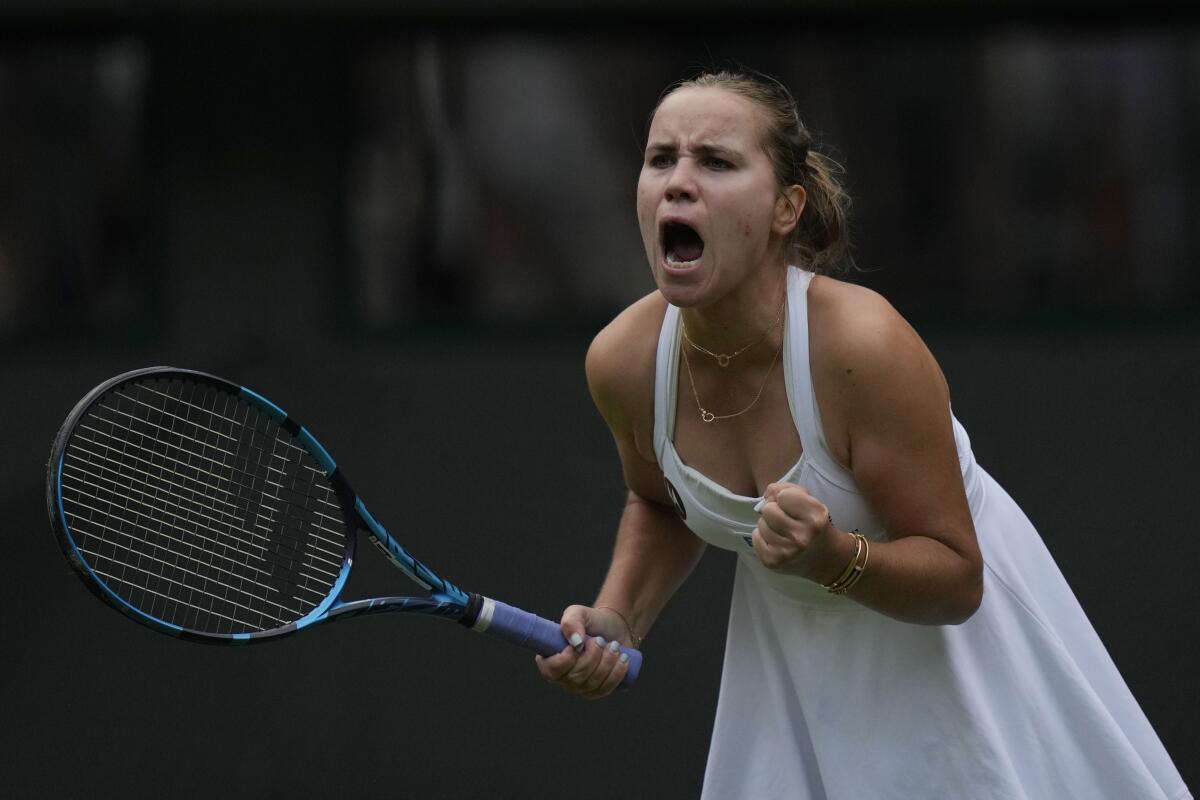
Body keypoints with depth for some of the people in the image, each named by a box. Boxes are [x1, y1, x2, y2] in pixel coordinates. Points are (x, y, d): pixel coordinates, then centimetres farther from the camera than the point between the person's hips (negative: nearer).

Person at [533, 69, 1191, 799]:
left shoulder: (863, 345, -33)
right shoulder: (623, 361, -18)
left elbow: (957, 579, -24)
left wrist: (832, 559, -41)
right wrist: (617, 620, -10)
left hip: (938, 646, -4)